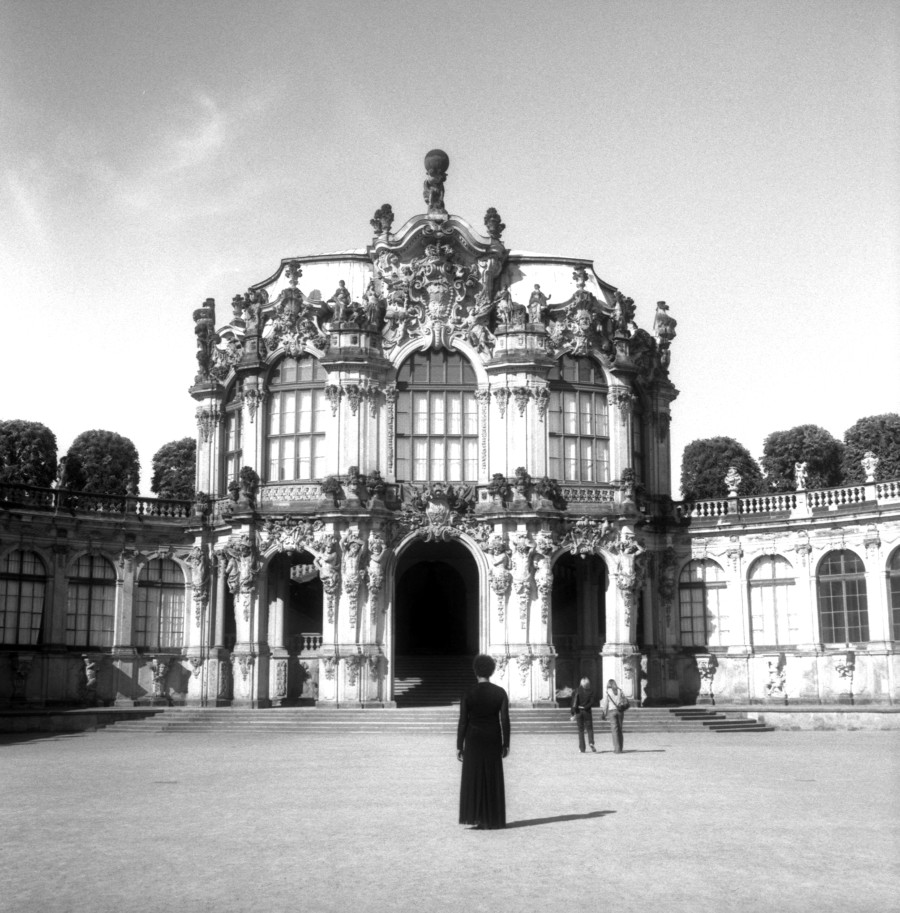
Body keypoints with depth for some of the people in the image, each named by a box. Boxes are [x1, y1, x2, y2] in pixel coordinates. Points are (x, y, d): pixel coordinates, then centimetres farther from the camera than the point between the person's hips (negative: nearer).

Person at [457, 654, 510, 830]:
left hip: (473, 741, -1)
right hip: (493, 741, 1)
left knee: (473, 779, 7)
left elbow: (462, 722, -7)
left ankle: (475, 817, 2)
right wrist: (505, 744, 2)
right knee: (492, 781, 7)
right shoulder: (500, 693, -4)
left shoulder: (468, 694, -7)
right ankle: (491, 820, 7)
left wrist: (459, 747, 0)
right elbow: (505, 721, -6)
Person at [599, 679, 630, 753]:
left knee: (614, 730, -3)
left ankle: (617, 749, -10)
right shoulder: (620, 691, 8)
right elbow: (625, 700, 5)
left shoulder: (607, 692, 0)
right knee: (619, 730, 12)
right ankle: (620, 748, 16)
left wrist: (603, 714, 5)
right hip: (620, 711, 3)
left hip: (612, 711, -3)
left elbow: (605, 704, -1)